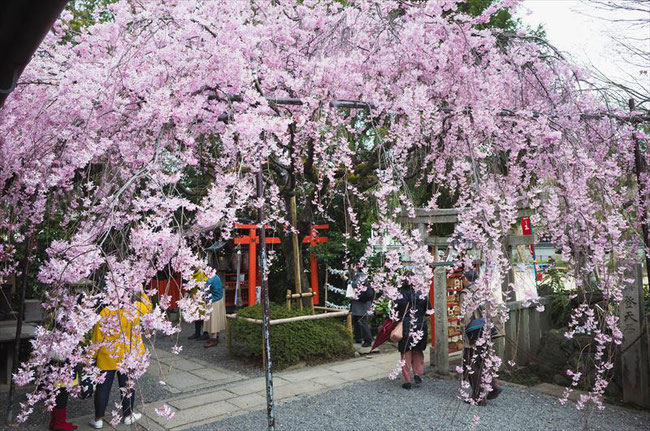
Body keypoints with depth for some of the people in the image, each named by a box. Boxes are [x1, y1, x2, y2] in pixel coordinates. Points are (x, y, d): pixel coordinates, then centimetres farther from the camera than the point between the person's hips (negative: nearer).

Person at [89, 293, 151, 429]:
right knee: (127, 386, 14)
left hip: (107, 358, -1)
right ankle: (128, 415, 27)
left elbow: (97, 338, -9)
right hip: (128, 357, 1)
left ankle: (98, 419, 22)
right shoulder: (135, 309, -14)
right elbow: (148, 307, 10)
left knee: (103, 387, 12)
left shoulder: (105, 313, -17)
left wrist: (93, 355, 4)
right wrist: (141, 293, 15)